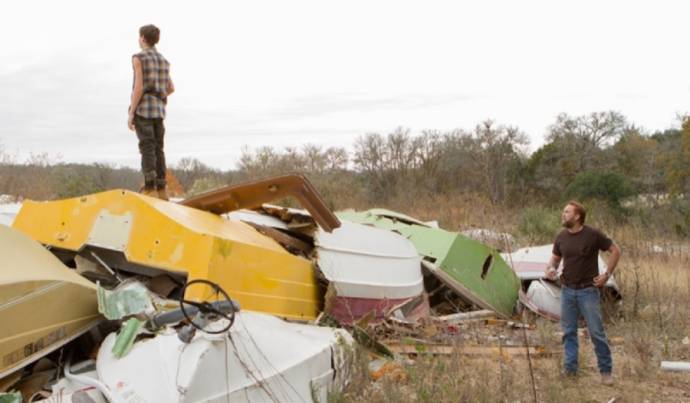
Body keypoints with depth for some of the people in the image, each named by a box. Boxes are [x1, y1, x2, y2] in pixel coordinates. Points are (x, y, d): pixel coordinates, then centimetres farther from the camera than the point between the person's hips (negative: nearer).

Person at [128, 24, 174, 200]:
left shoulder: (138, 58, -7)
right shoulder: (163, 61, 16)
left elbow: (139, 87, -14)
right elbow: (171, 89, 19)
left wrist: (131, 114, -12)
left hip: (143, 110, -6)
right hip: (158, 111, 6)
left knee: (147, 149, -8)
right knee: (157, 149, 6)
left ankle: (150, 190, -12)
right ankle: (161, 190, 3)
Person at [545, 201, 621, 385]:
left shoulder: (593, 235, -12)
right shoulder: (561, 237, 2)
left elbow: (615, 251, -3)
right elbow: (555, 258, 14)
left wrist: (607, 274, -7)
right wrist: (550, 268, -9)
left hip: (588, 291, -4)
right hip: (567, 290, 5)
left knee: (597, 332, -2)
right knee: (568, 330, 9)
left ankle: (606, 370, 9)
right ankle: (570, 367, 19)